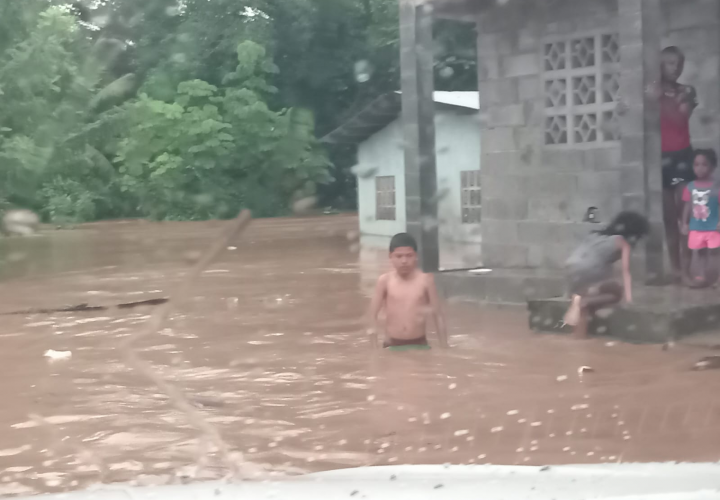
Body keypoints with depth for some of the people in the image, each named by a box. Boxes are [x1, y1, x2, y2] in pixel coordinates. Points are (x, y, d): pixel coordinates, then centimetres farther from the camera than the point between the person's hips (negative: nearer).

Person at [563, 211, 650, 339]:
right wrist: (629, 298, 3)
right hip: (590, 270, -6)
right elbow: (626, 271, 6)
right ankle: (583, 301, -8)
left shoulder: (598, 235, 31)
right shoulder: (623, 243, 14)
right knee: (617, 293, 14)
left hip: (572, 267, 6)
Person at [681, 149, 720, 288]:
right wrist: (685, 223, 6)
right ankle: (699, 276, 22)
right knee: (698, 252, 12)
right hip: (696, 228, 3)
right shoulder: (691, 187, -1)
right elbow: (688, 206, 6)